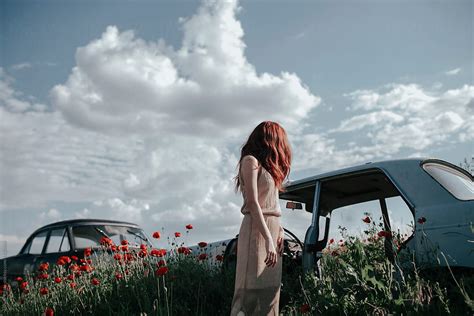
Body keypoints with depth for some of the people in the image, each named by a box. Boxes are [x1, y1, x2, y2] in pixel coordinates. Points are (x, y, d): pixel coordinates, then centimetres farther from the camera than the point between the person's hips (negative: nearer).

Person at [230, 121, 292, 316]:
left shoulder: (266, 166, 21)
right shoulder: (251, 161, -4)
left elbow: (271, 204, 14)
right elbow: (252, 203, -14)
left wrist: (279, 230, 0)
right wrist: (268, 239, -20)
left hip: (272, 228, 8)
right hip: (257, 230, -8)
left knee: (268, 293, 7)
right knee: (252, 292, -10)